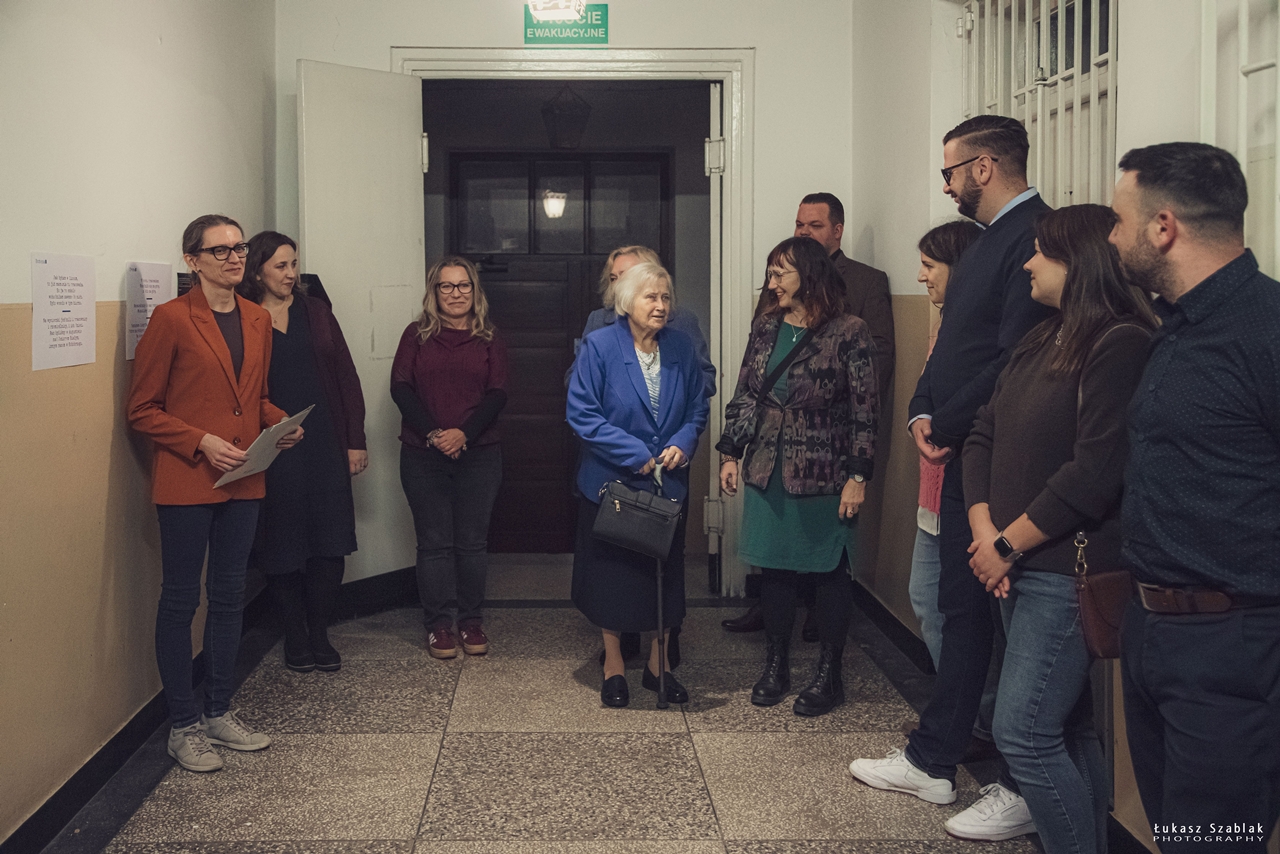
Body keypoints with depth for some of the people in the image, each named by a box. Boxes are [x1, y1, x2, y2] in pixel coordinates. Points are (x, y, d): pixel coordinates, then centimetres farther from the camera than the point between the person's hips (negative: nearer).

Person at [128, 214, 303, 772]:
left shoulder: (258, 320, 10)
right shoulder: (171, 319, -9)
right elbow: (142, 410, -8)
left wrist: (280, 424, 2)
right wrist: (203, 442, -19)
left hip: (243, 480, 7)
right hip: (186, 482, -6)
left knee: (229, 596, 13)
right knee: (180, 600, 2)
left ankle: (219, 712, 26)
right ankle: (183, 727, 12)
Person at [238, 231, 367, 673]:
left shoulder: (315, 312, 9)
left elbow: (345, 376, 9)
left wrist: (355, 440, 4)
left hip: (325, 445, 3)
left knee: (330, 542, 1)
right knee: (284, 544, 5)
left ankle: (319, 634, 16)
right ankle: (295, 636, 20)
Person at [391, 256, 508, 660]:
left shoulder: (489, 339, 8)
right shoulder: (417, 334, 7)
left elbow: (497, 394, -1)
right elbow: (400, 388, -1)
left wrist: (464, 433, -16)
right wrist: (432, 434, -14)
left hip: (478, 455, 1)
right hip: (423, 456, 0)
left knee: (473, 541, 4)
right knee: (434, 542, 2)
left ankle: (471, 621, 15)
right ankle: (438, 625, 10)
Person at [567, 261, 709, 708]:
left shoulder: (681, 348, 0)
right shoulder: (599, 346, -12)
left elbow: (698, 408, 8)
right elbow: (581, 413, -16)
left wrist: (683, 444, -13)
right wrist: (636, 455, -19)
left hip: (668, 483, 4)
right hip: (611, 482, -3)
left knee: (664, 572, 12)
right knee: (612, 573, 8)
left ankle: (658, 663, 27)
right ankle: (613, 664, 24)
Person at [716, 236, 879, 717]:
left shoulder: (848, 333, -9)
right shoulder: (766, 327, 7)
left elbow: (865, 410, -10)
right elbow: (745, 395, 12)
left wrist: (859, 476, -12)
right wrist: (730, 453, 8)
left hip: (824, 476, -5)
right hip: (768, 473, 5)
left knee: (830, 570, 6)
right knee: (774, 568, 10)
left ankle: (829, 674, 18)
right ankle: (776, 666, 25)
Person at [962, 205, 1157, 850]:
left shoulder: (1121, 345, -14)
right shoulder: (1040, 343, 14)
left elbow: (1094, 473, -21)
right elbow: (983, 438, 11)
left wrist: (1009, 545, -13)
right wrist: (985, 532, -4)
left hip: (1068, 571, -9)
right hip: (1017, 568, 9)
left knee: (1024, 733, -8)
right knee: (1068, 730, 15)